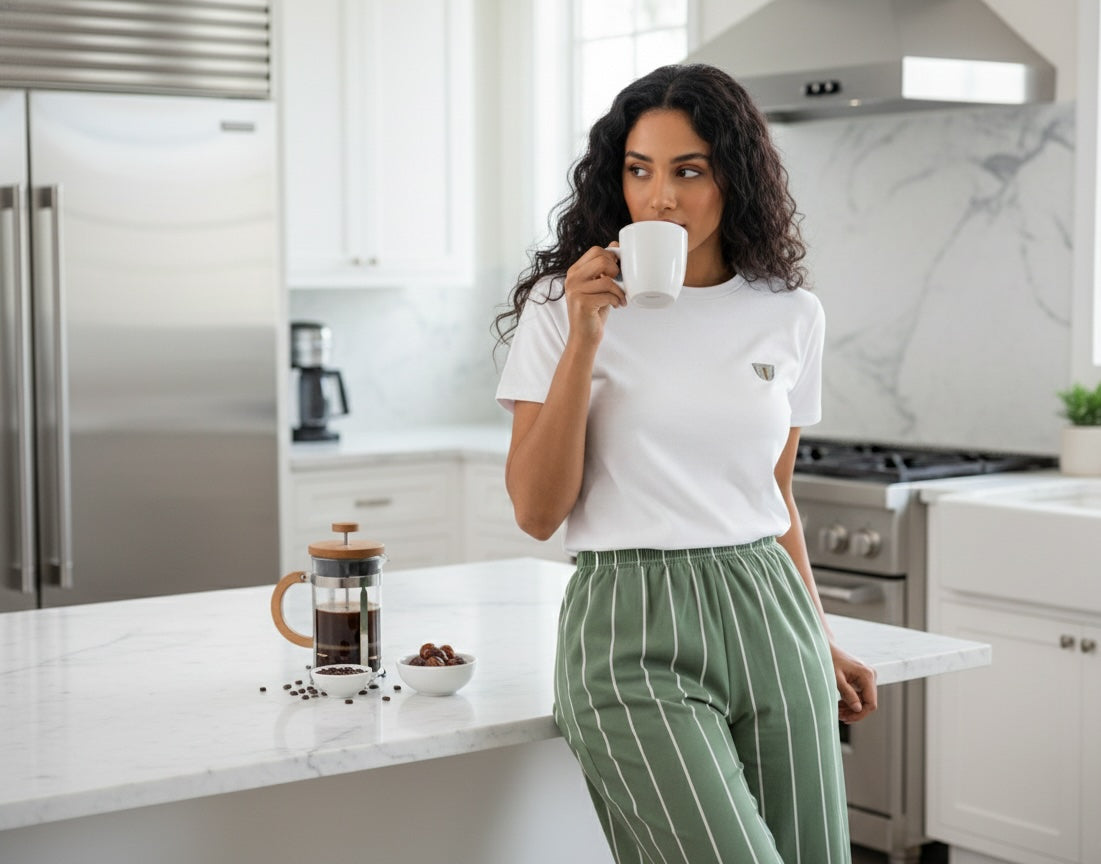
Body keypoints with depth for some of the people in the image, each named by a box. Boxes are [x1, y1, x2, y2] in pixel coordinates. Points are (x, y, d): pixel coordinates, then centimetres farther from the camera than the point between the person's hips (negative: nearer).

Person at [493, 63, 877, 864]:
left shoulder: (791, 315, 8)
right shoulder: (565, 305, -2)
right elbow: (538, 512, -8)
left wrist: (821, 641, 19)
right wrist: (584, 340, -15)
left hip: (768, 619, 4)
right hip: (632, 629, -4)